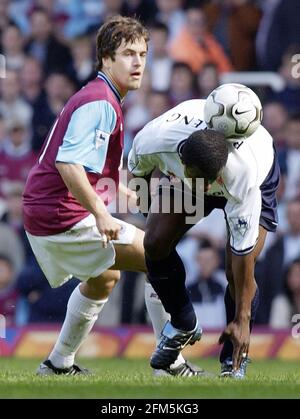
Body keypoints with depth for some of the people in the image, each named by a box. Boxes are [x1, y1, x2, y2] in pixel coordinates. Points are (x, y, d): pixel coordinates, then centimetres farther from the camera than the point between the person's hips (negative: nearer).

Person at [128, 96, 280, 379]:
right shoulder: (151, 141, -39)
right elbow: (138, 171, -10)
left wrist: (242, 319, -31)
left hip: (259, 175, -3)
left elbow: (243, 251, -37)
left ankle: (234, 362, 1)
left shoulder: (243, 175, -45)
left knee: (237, 270, -19)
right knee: (155, 244, -14)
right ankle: (183, 328, 11)